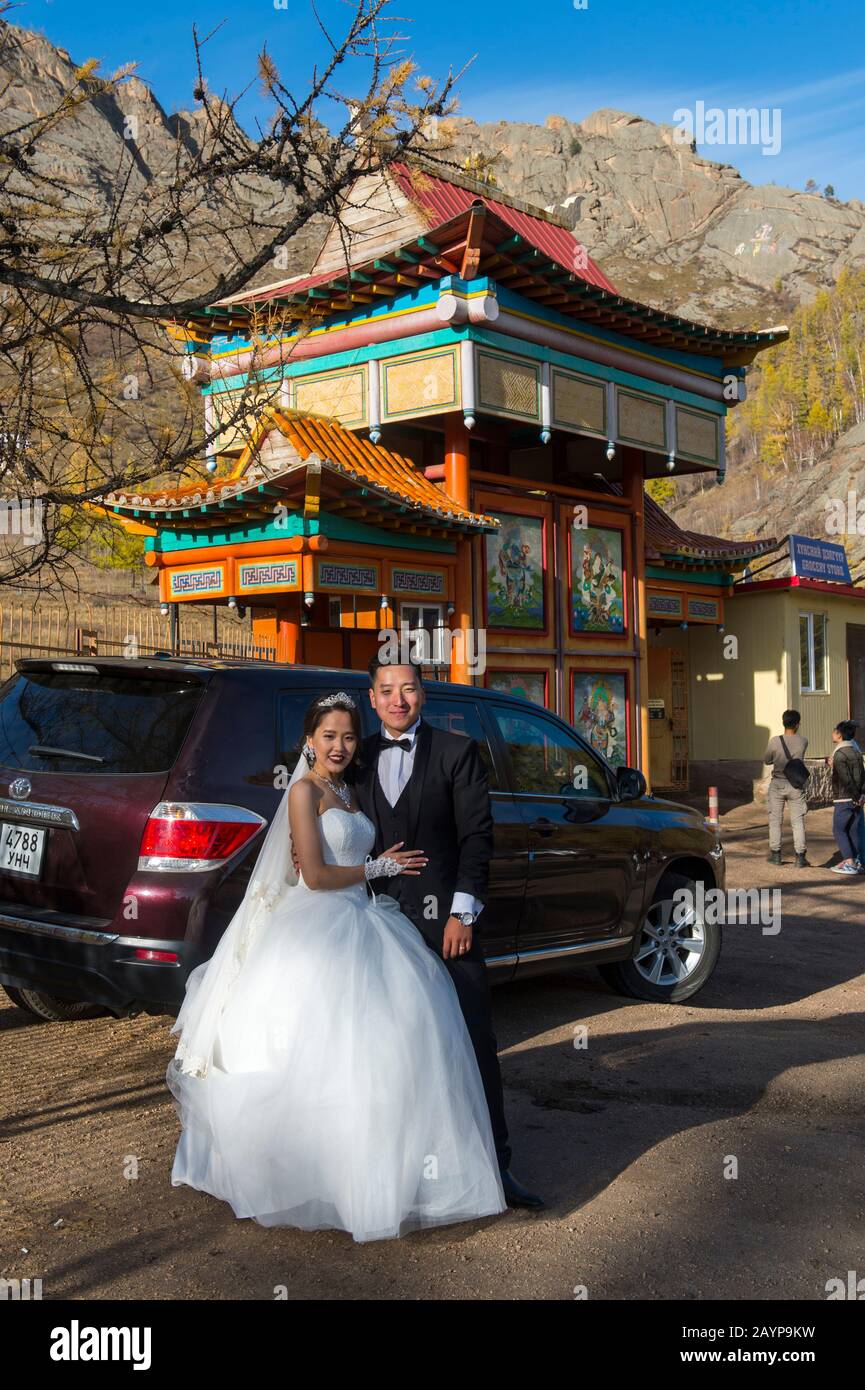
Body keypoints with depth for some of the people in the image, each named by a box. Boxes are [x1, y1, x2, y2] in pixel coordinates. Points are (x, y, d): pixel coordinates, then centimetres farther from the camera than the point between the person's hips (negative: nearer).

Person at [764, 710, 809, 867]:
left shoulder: (774, 741, -12)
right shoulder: (803, 741, -8)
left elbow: (766, 760, 2)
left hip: (777, 784, -1)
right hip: (796, 786, 1)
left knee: (775, 820, 10)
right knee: (798, 821, 4)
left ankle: (775, 854, 15)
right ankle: (800, 856, 1)